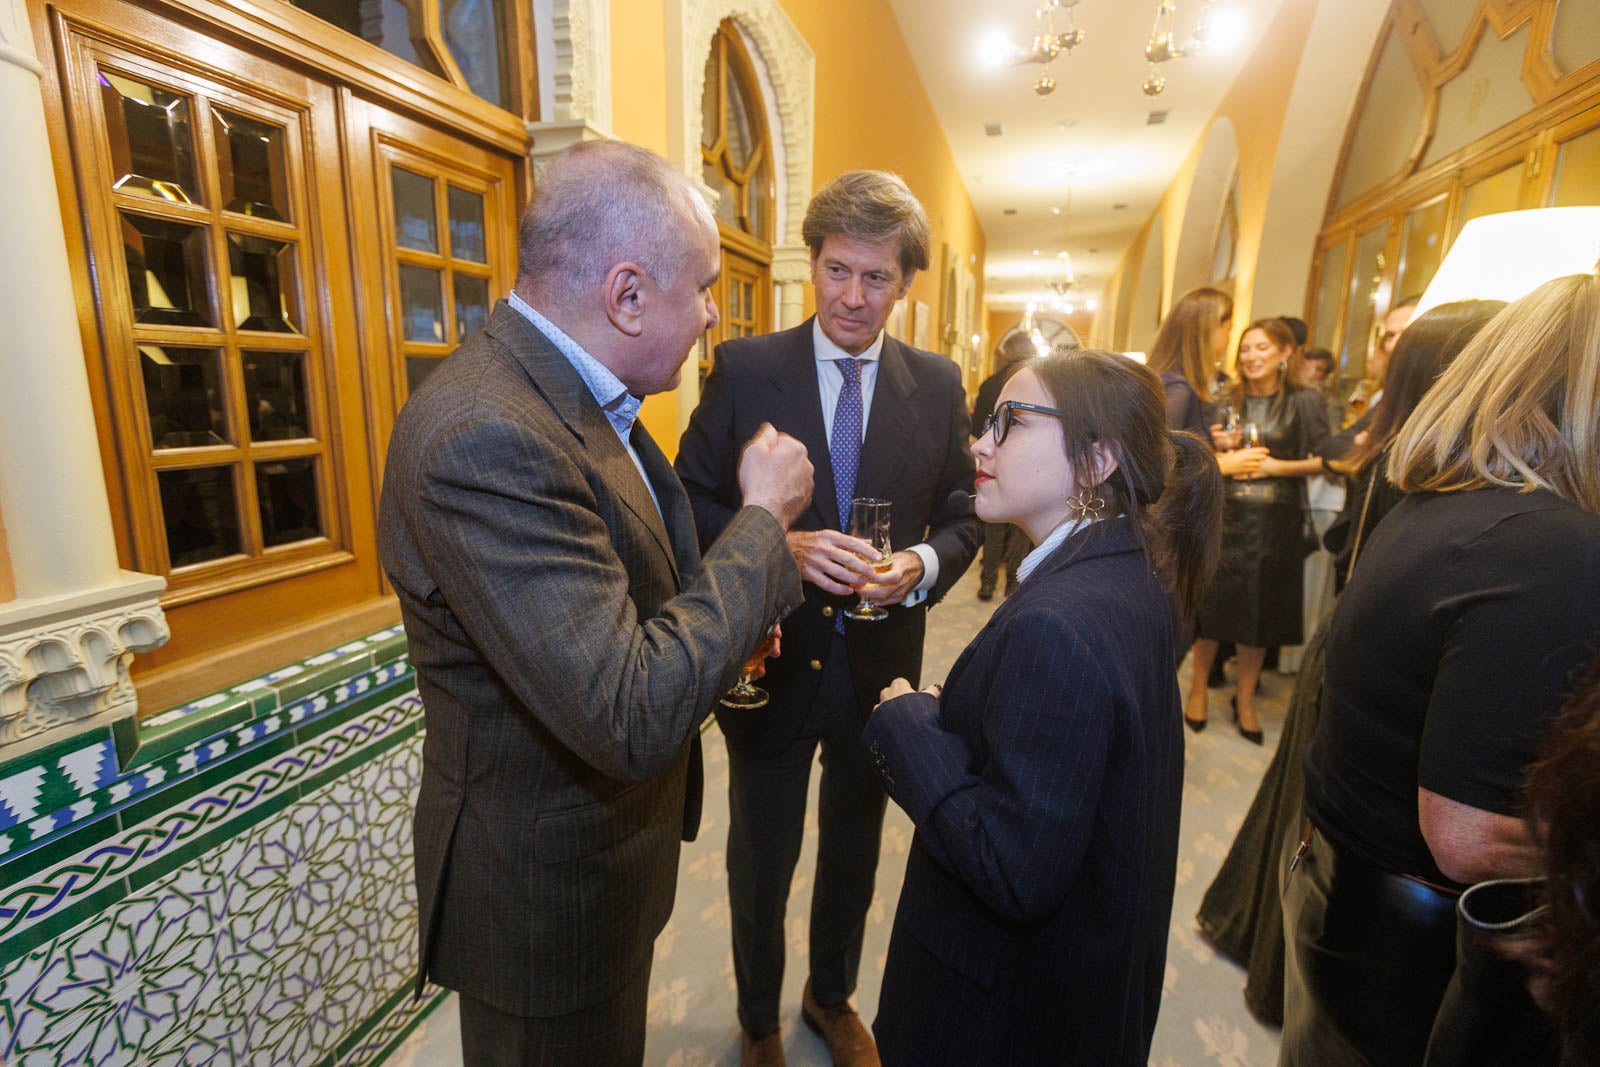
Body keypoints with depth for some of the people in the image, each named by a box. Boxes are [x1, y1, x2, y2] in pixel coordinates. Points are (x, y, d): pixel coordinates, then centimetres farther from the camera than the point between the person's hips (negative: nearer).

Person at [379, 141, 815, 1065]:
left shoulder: (573, 394, -1)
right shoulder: (485, 437, -33)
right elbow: (631, 719, -36)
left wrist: (733, 606, -4)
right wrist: (764, 518, -26)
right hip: (547, 892, -8)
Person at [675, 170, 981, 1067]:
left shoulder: (939, 385, -2)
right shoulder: (743, 368, -8)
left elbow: (963, 513, 3)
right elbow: (694, 504, -8)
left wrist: (924, 564, -18)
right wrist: (779, 546, -25)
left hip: (880, 666, 3)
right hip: (769, 664, -2)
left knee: (854, 858, 25)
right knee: (761, 863, 20)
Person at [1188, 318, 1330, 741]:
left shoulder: (1304, 403, 0)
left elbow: (1327, 460, -1)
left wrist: (1280, 467, -13)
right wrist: (1216, 447, -9)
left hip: (1275, 521, -1)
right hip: (1223, 515, 1)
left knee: (1259, 609, 8)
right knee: (1212, 602, 4)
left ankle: (1245, 699, 24)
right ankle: (1199, 687, 22)